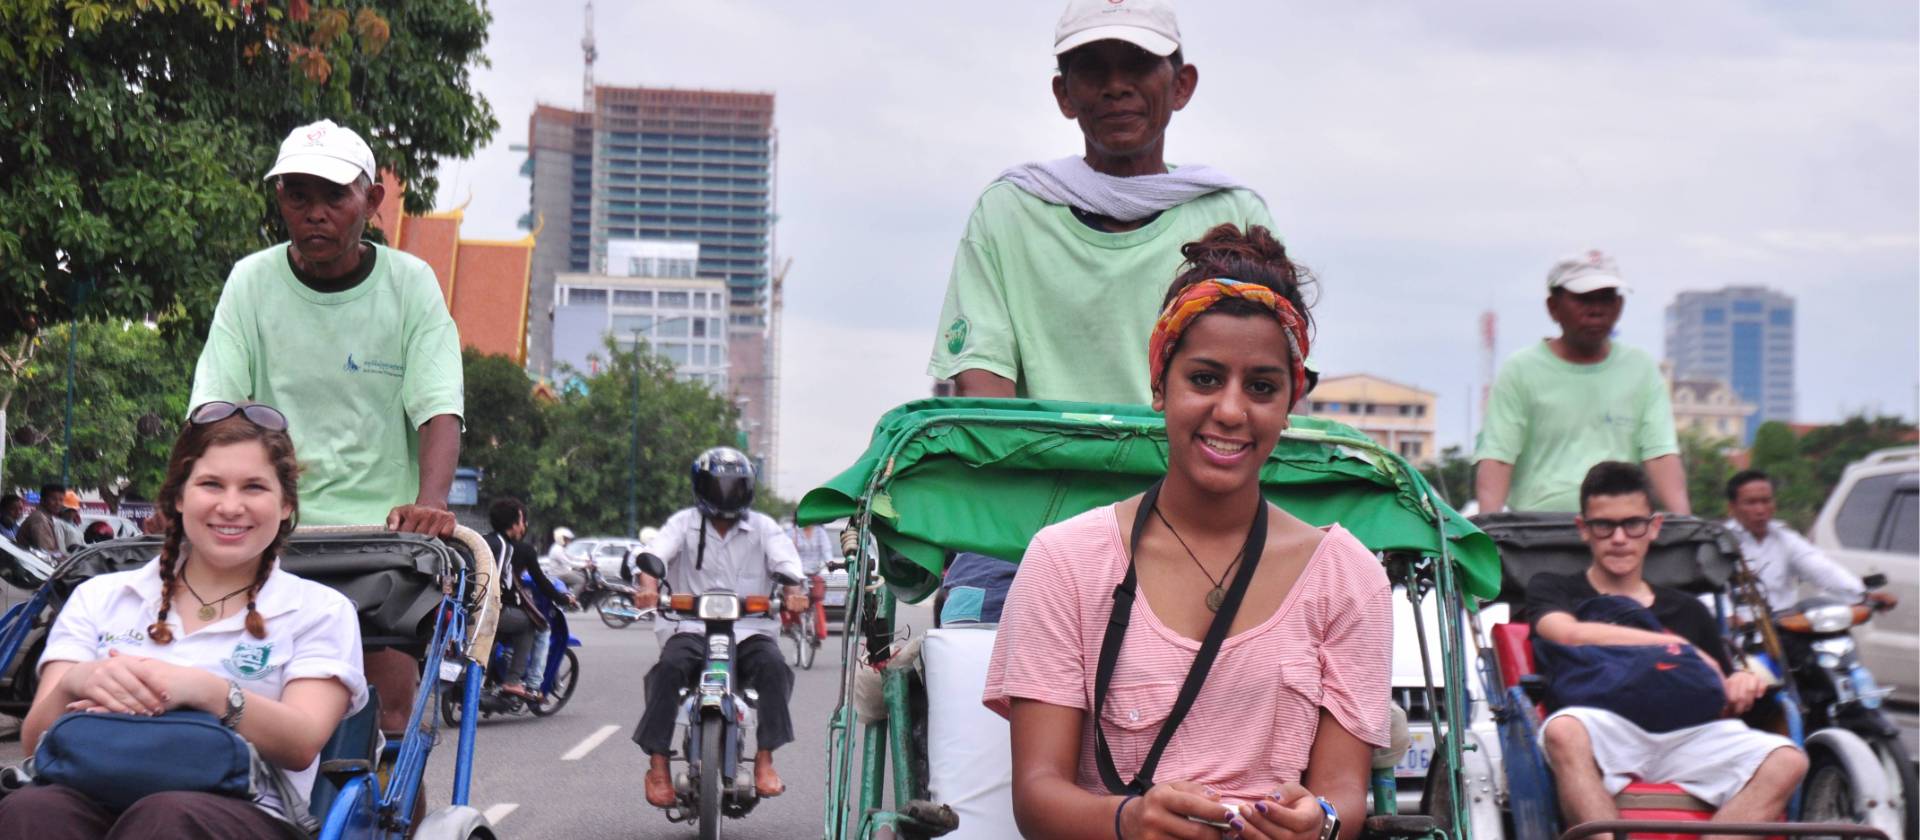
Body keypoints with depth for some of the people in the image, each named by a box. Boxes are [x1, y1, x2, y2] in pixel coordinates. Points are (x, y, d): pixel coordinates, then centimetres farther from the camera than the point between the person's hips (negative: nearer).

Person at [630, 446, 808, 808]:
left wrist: (792, 590, -28)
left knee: (773, 666, -29)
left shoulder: (763, 527, 14)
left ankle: (765, 758, -22)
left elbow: (785, 560, -4)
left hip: (749, 629, 1)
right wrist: (648, 585, -30)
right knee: (669, 667, -30)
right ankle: (658, 764, -25)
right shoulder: (684, 524, 11)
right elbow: (654, 552, -7)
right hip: (691, 627, -1)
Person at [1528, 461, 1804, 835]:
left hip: (1686, 735, 3)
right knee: (1563, 731, -39)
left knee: (1786, 761, -24)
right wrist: (1678, 646, 3)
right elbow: (1568, 634, -2)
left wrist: (1743, 685, 3)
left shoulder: (1687, 611, 30)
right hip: (1603, 731, -3)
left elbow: (1724, 703, 29)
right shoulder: (1552, 589, 22)